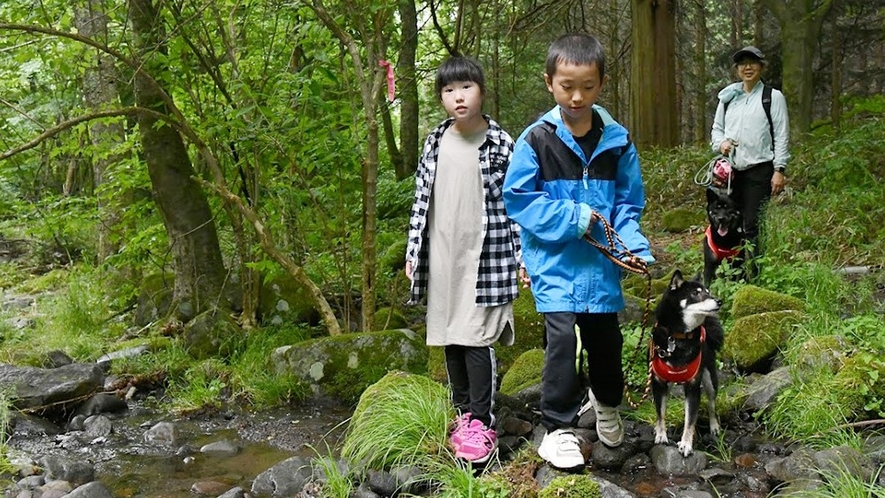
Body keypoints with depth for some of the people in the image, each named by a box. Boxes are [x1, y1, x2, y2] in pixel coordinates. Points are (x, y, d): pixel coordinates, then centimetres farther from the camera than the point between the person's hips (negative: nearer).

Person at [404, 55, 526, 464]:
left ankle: (482, 423, 3)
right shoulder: (435, 143, 9)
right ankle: (464, 413, 23)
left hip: (485, 256, -5)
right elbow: (422, 198, 13)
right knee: (450, 339, 10)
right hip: (442, 257, 5)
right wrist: (413, 250, 11)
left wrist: (523, 255, -4)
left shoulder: (500, 144, -4)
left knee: (476, 339, -8)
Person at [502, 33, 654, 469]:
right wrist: (573, 218, -15)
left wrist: (634, 247, -11)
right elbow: (518, 199, -8)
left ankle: (606, 402, 45)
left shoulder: (617, 141, 1)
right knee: (562, 339, -12)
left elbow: (628, 204, 6)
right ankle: (558, 430, 6)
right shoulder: (536, 139, -9)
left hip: (602, 263, 3)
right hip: (555, 261, -3)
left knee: (606, 339, 15)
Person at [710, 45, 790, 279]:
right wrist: (721, 143, -1)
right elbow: (716, 128, 22)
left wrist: (779, 170, -8)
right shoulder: (727, 97, 15)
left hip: (759, 170, -4)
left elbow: (781, 136, 0)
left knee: (753, 227, -9)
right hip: (731, 170, 4)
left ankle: (755, 277, -4)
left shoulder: (773, 97, 3)